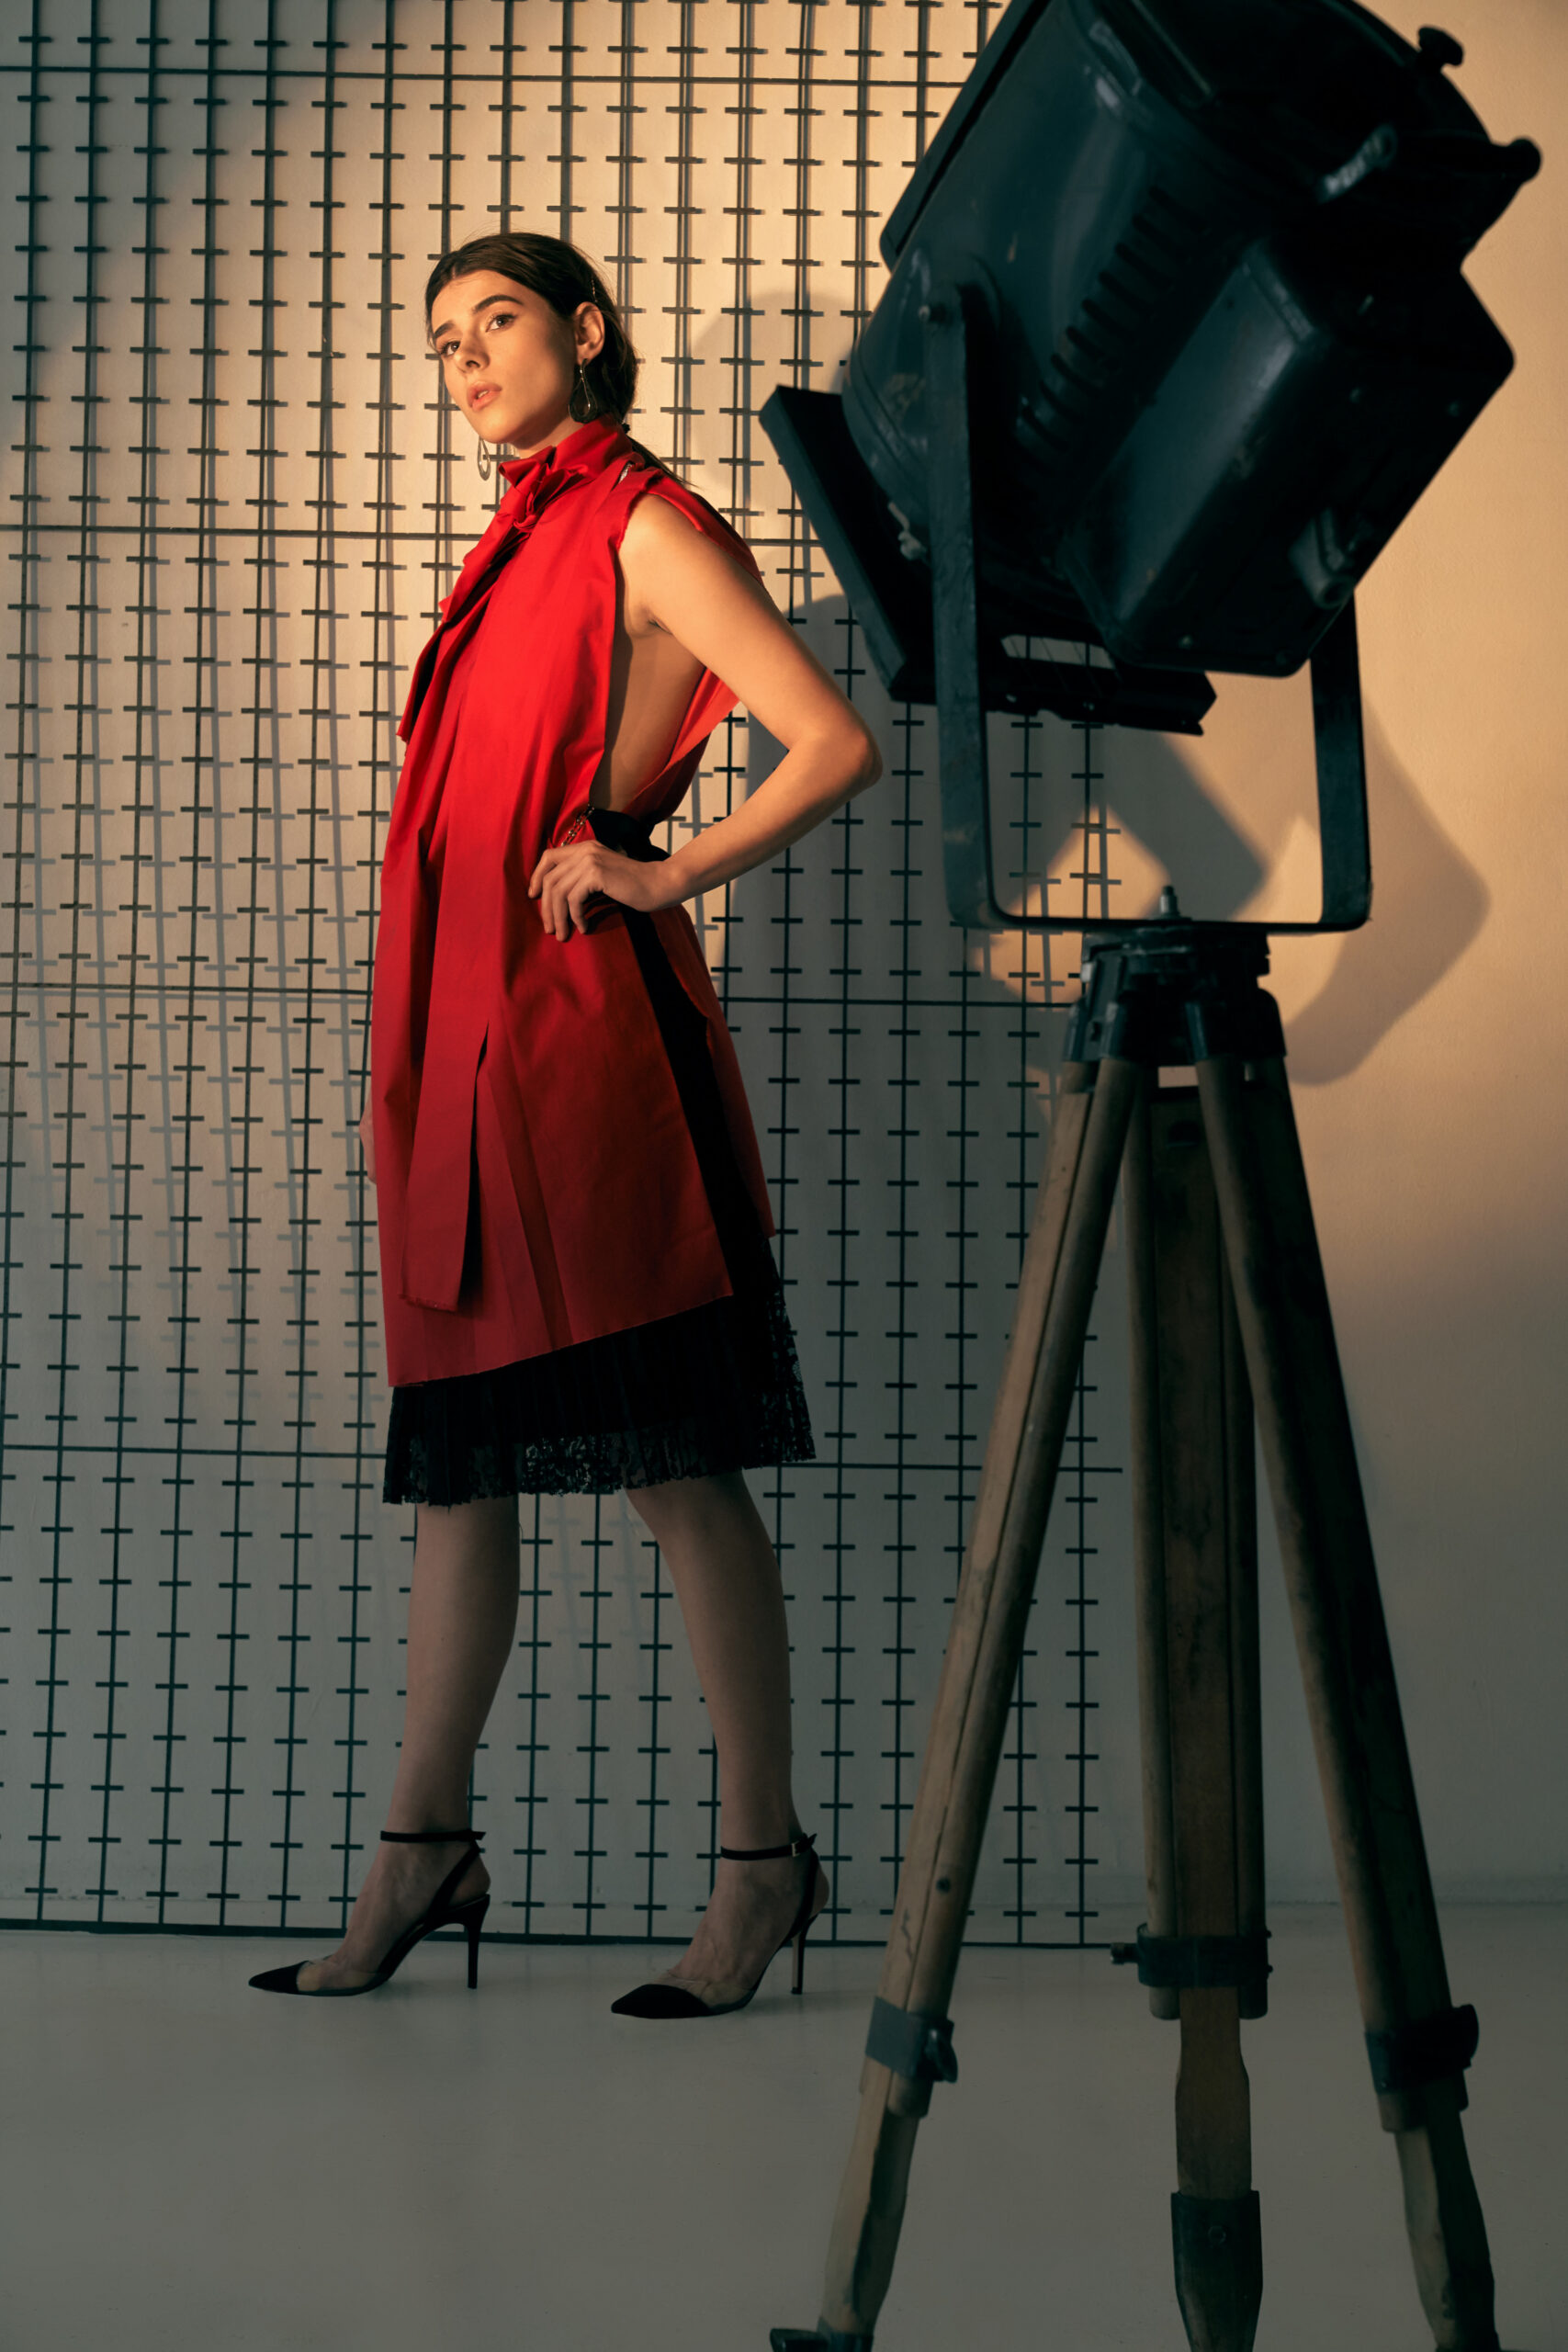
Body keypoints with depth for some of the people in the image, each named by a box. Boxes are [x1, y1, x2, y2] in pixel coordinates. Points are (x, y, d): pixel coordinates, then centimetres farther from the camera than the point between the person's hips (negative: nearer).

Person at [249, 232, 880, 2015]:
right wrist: (407, 1066, 19)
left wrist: (663, 877, -12)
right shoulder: (524, 539, 20)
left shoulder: (646, 526, -4)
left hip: (579, 1012, -8)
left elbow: (837, 747, -14)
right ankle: (422, 1851, 18)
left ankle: (763, 1861, 3)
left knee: (673, 1460, -5)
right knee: (455, 1458, 10)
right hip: (458, 1027, 8)